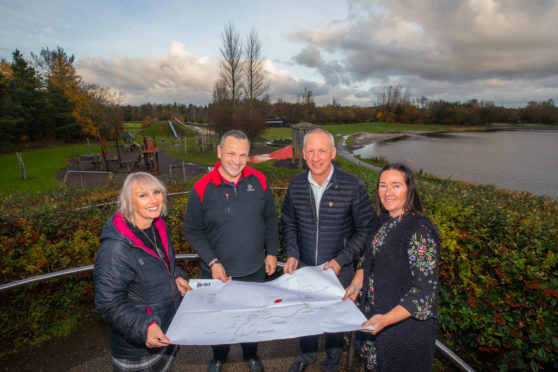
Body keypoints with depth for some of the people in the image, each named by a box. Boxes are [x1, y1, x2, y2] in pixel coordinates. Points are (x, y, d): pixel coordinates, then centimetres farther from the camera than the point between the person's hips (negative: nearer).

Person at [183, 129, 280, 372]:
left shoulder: (258, 180, -10)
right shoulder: (202, 188, -17)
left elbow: (270, 219, 1)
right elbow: (192, 230, -8)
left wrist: (272, 252, 2)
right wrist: (212, 263, -15)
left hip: (254, 270, 2)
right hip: (218, 272, -1)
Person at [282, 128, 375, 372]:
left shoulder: (353, 187, -19)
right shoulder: (296, 186, -8)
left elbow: (366, 230, -11)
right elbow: (289, 223, 6)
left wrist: (341, 261, -18)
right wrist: (292, 254, -7)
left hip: (339, 269, -3)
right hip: (304, 267, 3)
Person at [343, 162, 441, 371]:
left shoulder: (419, 230, -26)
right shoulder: (384, 220, -2)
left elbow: (425, 291, -25)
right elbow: (369, 258, 11)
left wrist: (387, 319, -30)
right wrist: (356, 284, -2)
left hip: (405, 322, -7)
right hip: (375, 314, 7)